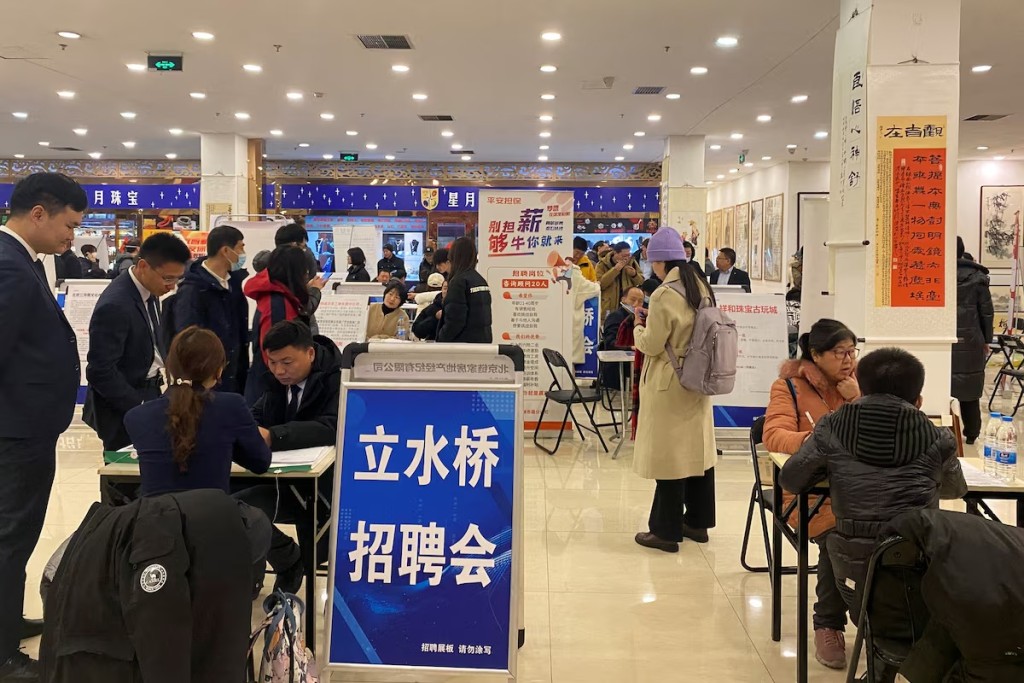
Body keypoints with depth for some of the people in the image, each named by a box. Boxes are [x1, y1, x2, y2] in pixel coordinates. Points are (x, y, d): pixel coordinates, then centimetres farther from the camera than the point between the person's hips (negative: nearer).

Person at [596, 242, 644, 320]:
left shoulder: (632, 262, 6)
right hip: (609, 307, -3)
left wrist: (634, 274, -11)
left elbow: (641, 282, 11)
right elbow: (599, 284, -17)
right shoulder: (603, 264, -4)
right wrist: (615, 270, -21)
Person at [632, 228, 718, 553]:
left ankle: (667, 530, 8)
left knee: (668, 454, 0)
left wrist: (639, 327, 3)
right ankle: (697, 521, 26)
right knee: (697, 449, 14)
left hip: (669, 385, -8)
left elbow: (651, 345, -15)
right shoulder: (702, 288, 6)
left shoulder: (664, 295, -19)